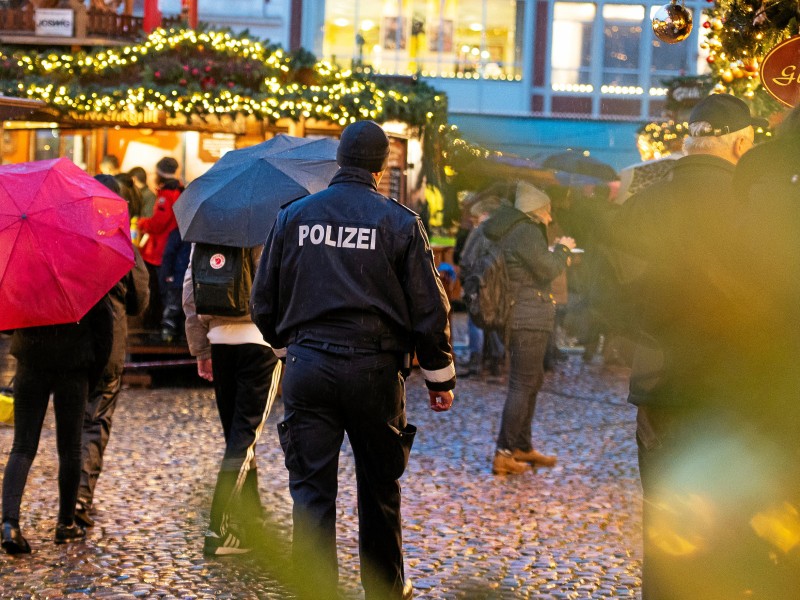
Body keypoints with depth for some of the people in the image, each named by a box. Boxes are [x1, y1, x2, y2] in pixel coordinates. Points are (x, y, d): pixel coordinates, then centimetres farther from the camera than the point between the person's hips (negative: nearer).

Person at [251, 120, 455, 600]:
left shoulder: (293, 215, 4)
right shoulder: (400, 222, -3)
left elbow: (264, 303, 10)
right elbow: (429, 309, -2)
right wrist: (441, 378, 9)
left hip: (307, 367, 1)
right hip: (374, 370, -1)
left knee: (311, 491, 3)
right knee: (379, 489, 14)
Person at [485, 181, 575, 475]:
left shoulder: (511, 231, 16)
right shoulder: (527, 232, -15)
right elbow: (547, 269, -18)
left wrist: (557, 256, 16)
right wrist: (562, 249, -1)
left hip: (518, 316, 11)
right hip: (528, 319, -11)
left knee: (532, 381, 19)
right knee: (522, 385, -7)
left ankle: (522, 447, 27)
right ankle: (504, 454, -6)